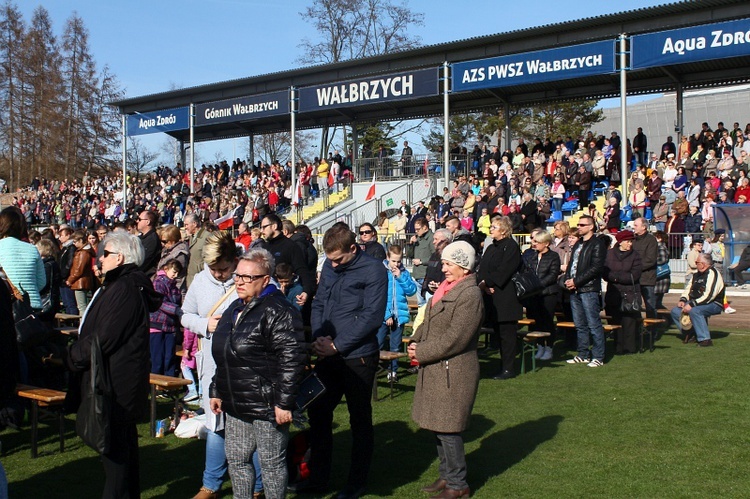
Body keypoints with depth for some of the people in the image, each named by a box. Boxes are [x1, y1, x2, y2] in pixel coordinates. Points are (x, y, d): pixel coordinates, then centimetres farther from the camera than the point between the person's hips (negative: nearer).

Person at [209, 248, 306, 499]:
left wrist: (284, 403, -22)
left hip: (267, 405, -9)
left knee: (272, 463, 6)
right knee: (236, 460, 17)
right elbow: (223, 357, 22)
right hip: (236, 404, 9)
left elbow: (292, 359, -21)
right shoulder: (235, 308, 13)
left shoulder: (277, 311, -16)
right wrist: (216, 391, 20)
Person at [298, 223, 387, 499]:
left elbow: (372, 317, -17)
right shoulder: (329, 266, 5)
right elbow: (318, 303, 12)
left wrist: (336, 345, -18)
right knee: (318, 412, 12)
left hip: (358, 357, -6)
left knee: (360, 420, 7)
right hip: (328, 354, 6)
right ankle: (318, 476, 28)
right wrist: (318, 337, -7)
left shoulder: (374, 270, -13)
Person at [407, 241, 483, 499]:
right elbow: (428, 320, 17)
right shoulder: (446, 287, 10)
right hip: (435, 369, 9)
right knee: (437, 426, 17)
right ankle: (447, 476, 32)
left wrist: (421, 353, -15)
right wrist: (416, 342, -2)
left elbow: (454, 340, -22)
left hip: (453, 372, -9)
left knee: (447, 429, -1)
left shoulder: (470, 295, -18)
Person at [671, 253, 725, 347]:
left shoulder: (712, 274, -16)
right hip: (696, 303, 10)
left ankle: (705, 340, -31)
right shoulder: (697, 274, 13)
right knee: (675, 311, 2)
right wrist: (682, 300, -3)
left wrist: (691, 305, -28)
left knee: (694, 311, -36)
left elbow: (709, 296, -25)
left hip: (714, 304, -10)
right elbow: (688, 288, 17)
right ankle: (689, 334, 5)